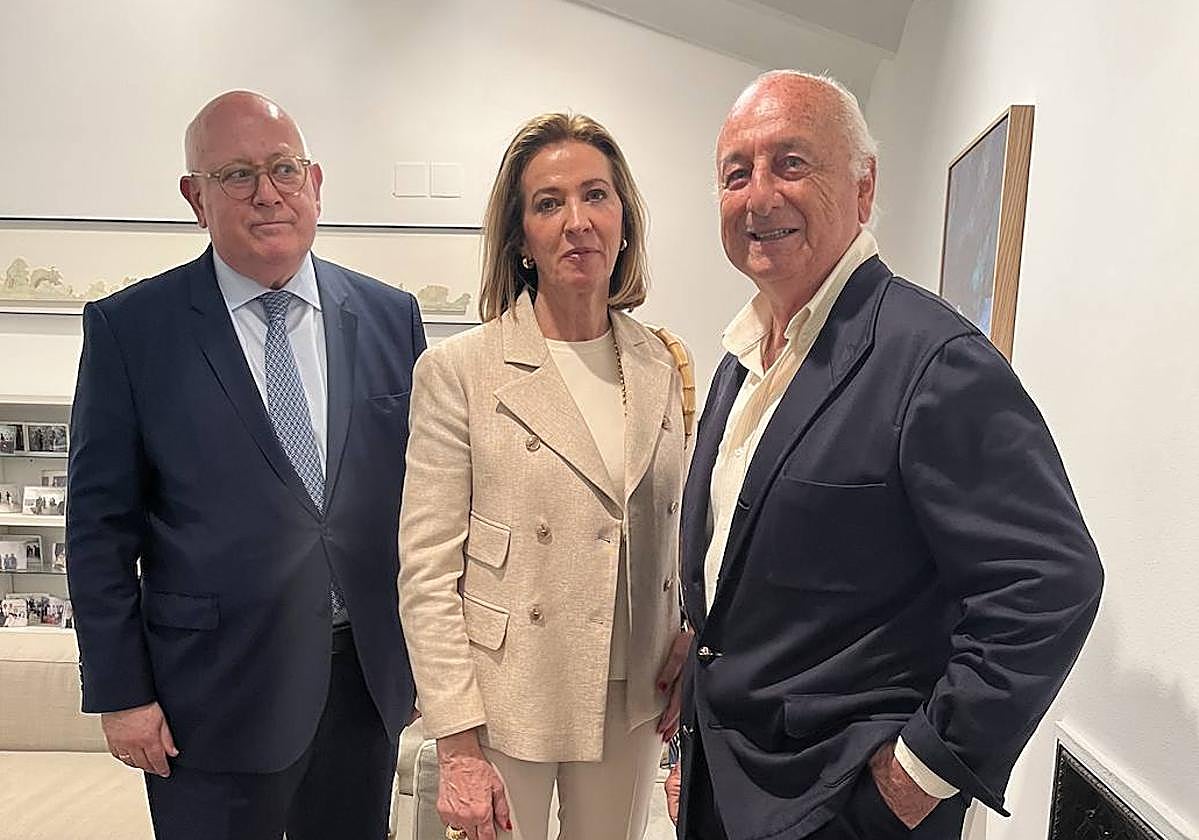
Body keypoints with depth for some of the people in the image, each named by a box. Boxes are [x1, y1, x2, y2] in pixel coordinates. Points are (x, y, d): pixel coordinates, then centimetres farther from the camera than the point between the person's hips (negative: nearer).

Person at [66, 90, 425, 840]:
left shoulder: (391, 317, 0)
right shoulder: (130, 328, -6)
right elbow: (101, 526, -3)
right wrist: (120, 692, -3)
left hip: (368, 681, 3)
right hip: (212, 697, -2)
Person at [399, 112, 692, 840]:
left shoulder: (663, 366, 1)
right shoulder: (459, 371, -13)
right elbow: (427, 573, -12)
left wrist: (685, 653, 2)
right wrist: (458, 746, -13)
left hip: (634, 703, 4)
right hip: (505, 703, -3)